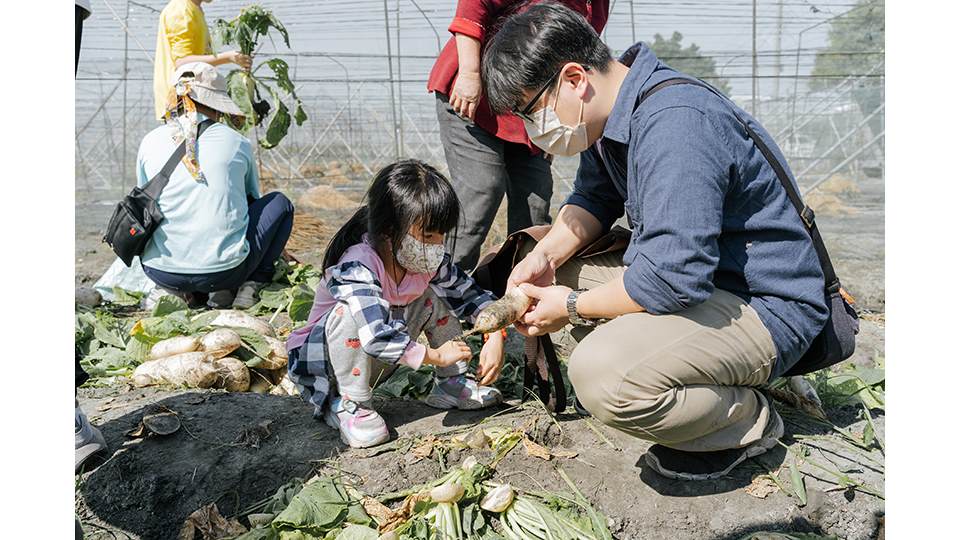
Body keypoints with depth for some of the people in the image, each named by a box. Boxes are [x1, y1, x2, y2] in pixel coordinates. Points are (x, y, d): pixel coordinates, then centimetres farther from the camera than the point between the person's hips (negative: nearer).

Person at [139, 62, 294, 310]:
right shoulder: (237, 142, 2)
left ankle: (171, 289, 13)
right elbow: (252, 196, 19)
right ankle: (250, 285, 6)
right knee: (280, 203, 18)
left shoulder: (150, 142, 5)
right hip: (224, 270, -2)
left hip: (160, 270, 3)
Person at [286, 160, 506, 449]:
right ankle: (348, 404, -23)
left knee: (436, 296, -5)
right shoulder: (357, 267, -34)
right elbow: (376, 336, -43)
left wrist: (495, 338, -20)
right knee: (349, 312, -37)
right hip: (319, 356, -6)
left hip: (375, 360, 6)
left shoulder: (430, 262, -12)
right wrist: (435, 356, -32)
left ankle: (450, 384, 5)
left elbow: (469, 295, -3)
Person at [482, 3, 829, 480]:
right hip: (693, 274, 10)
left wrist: (572, 307, -18)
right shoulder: (614, 115, 3)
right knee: (556, 277, 11)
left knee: (601, 374, -32)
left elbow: (673, 278, -33)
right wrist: (545, 256, -3)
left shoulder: (675, 125, -28)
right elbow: (594, 198, 16)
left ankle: (748, 420, -2)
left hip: (766, 310, -10)